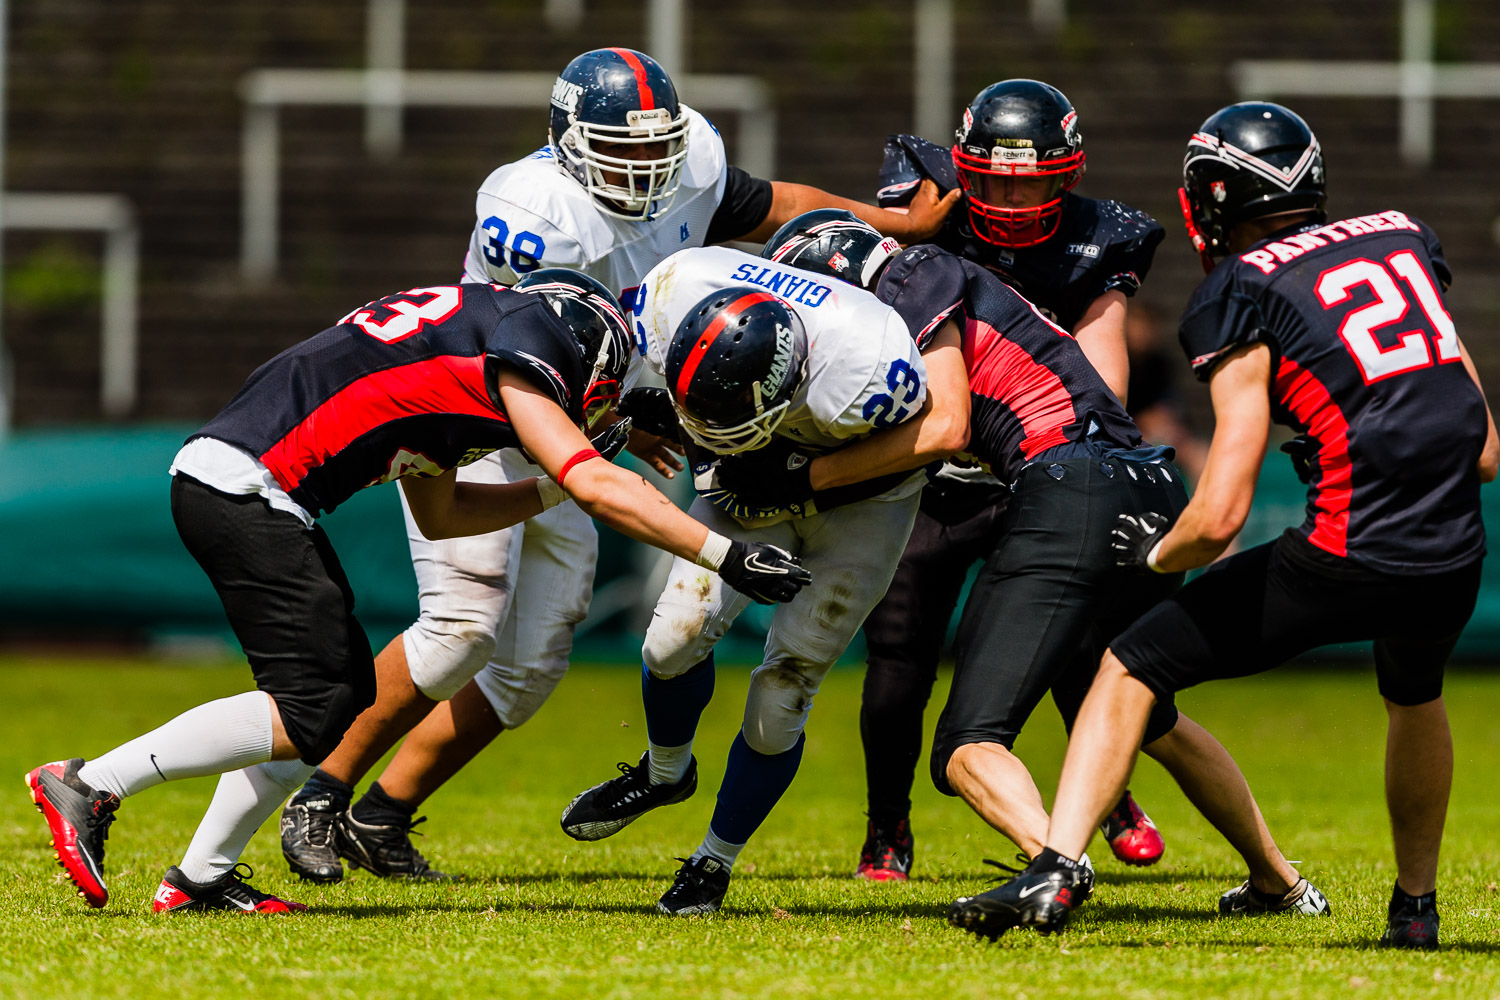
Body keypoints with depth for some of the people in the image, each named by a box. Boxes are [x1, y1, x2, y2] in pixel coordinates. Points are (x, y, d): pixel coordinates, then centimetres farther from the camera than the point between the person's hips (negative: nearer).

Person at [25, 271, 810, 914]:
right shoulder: (516, 358, -3)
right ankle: (91, 785, -8)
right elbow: (598, 487, -11)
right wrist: (725, 556, -8)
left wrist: (554, 492, 30)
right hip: (244, 490, -10)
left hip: (213, 480, 10)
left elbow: (438, 515, 33)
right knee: (311, 714, -8)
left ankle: (200, 878, 14)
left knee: (346, 688, 14)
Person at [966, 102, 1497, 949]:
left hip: (1348, 560, -5)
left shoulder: (1244, 294, -2)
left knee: (1132, 672, 10)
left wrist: (1155, 553, 11)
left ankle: (1055, 870, -4)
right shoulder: (1405, 241, 15)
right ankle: (1416, 905, 44)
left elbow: (1219, 519, -9)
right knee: (1416, 692, 40)